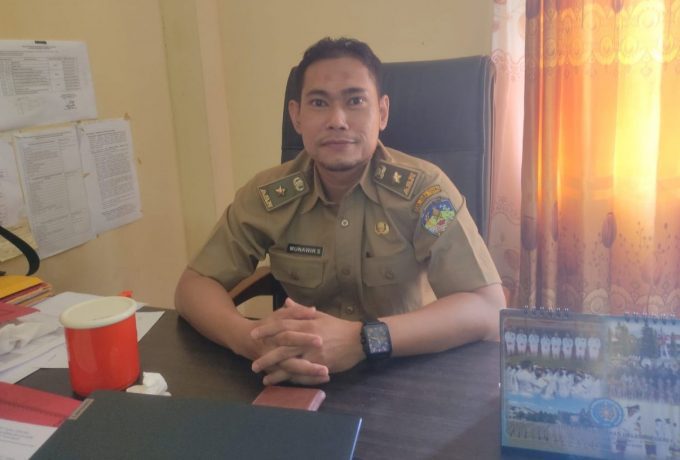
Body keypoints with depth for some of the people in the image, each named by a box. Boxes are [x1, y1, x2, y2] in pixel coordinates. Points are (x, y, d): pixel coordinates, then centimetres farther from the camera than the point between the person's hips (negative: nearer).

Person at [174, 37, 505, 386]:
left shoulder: (422, 188, -15)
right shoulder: (267, 194, -7)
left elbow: (488, 310, -22)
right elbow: (193, 285, -5)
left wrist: (362, 339, -35)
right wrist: (250, 338, -26)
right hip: (304, 380, 0)